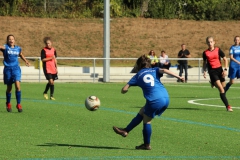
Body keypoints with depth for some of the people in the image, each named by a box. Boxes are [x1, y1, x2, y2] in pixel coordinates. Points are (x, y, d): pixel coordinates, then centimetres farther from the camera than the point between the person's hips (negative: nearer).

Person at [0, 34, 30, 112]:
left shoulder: (18, 48, 7)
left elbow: (21, 55, 27)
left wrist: (26, 61, 28)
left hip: (16, 68, 1)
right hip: (8, 69, -1)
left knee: (17, 86, -17)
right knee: (9, 88, 9)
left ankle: (18, 104, -12)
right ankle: (8, 104, 30)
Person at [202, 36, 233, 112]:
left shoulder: (218, 50, 1)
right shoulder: (205, 53, 2)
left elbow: (225, 60, 5)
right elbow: (204, 63, 16)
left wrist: (225, 69, -6)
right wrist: (204, 71, 3)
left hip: (219, 70, 2)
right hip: (212, 72, -2)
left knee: (223, 87, 5)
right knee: (221, 89, -14)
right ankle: (227, 106, -18)